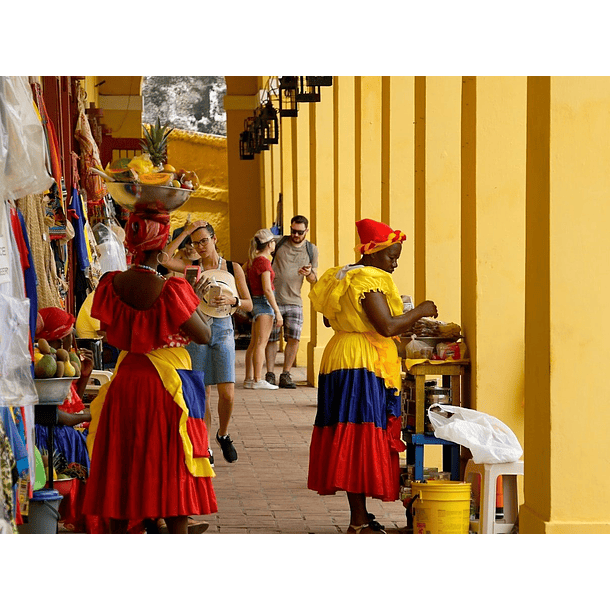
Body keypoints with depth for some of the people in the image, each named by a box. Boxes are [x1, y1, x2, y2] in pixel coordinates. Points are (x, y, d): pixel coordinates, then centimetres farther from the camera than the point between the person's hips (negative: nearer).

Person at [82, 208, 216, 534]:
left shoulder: (111, 284, -4)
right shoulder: (171, 290, -19)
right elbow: (204, 335, -12)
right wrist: (191, 301, 4)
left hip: (125, 383, 5)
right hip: (166, 385, -4)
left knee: (121, 470, 12)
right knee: (172, 471, 4)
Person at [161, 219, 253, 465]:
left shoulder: (233, 268, 6)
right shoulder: (192, 267, 4)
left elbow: (249, 305, 4)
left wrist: (232, 300, -17)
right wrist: (184, 232, -12)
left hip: (222, 330, 0)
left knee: (227, 394, -8)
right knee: (201, 394, 0)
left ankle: (223, 434, 19)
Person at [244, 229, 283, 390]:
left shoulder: (253, 260, 11)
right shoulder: (264, 262, -15)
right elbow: (267, 289, -19)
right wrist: (277, 311, -17)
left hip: (256, 302, 9)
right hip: (264, 302, -9)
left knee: (253, 343, 10)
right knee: (261, 343, -9)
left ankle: (249, 379, 12)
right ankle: (257, 380, -10)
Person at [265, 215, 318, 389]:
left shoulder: (312, 250, 9)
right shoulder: (278, 242, 2)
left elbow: (314, 281, 13)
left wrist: (309, 273, -9)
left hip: (294, 301, 2)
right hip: (273, 299, -2)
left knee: (294, 339, -8)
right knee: (271, 339, 0)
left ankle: (286, 375, 3)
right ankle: (270, 374, 10)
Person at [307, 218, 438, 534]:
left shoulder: (342, 277, 14)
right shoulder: (369, 280, -16)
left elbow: (329, 319, 24)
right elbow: (387, 326, -22)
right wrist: (419, 311, -9)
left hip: (339, 360, 10)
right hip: (363, 365, -10)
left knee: (348, 442, 12)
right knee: (362, 437, -8)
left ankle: (359, 516, 18)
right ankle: (359, 522, -7)